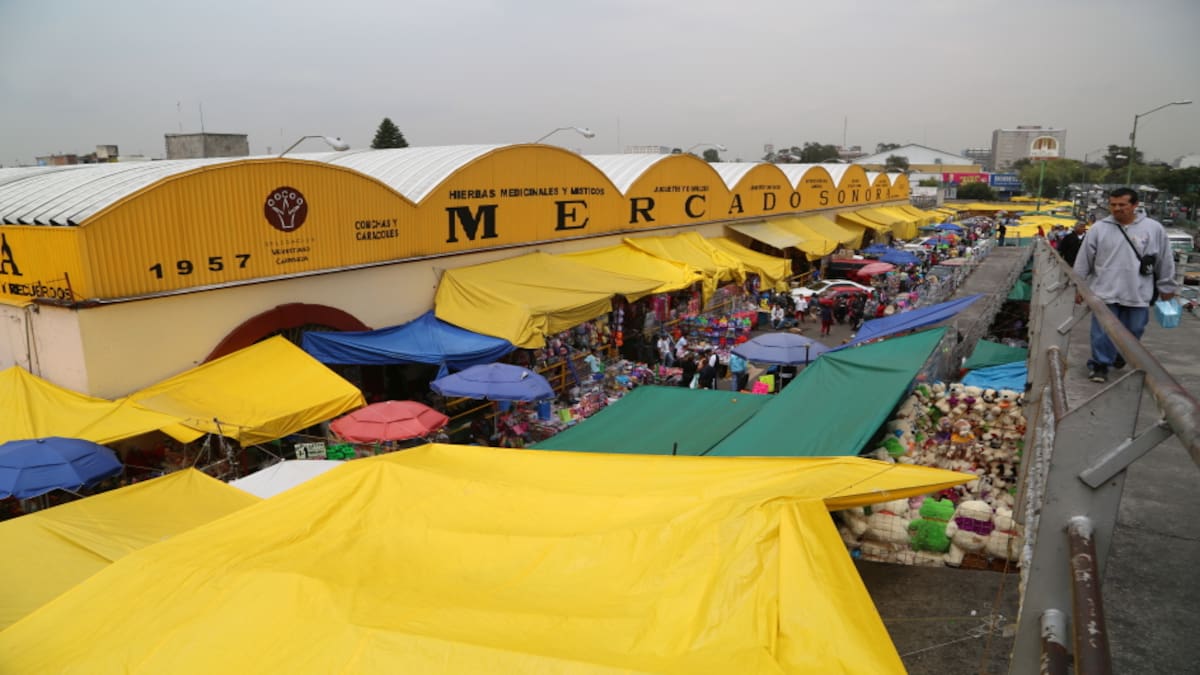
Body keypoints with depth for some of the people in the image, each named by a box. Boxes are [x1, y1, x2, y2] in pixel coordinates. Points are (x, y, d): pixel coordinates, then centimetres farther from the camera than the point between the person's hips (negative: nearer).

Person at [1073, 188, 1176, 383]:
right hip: (1105, 293, -1)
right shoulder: (1099, 228, -2)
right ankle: (1100, 364, 13)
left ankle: (1120, 356, 35)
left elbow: (1165, 261, 9)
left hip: (1138, 295, 1)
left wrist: (1166, 287, 13)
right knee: (1103, 332, 0)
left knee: (1133, 331, 12)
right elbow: (1083, 260, 5)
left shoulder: (1153, 228, 0)